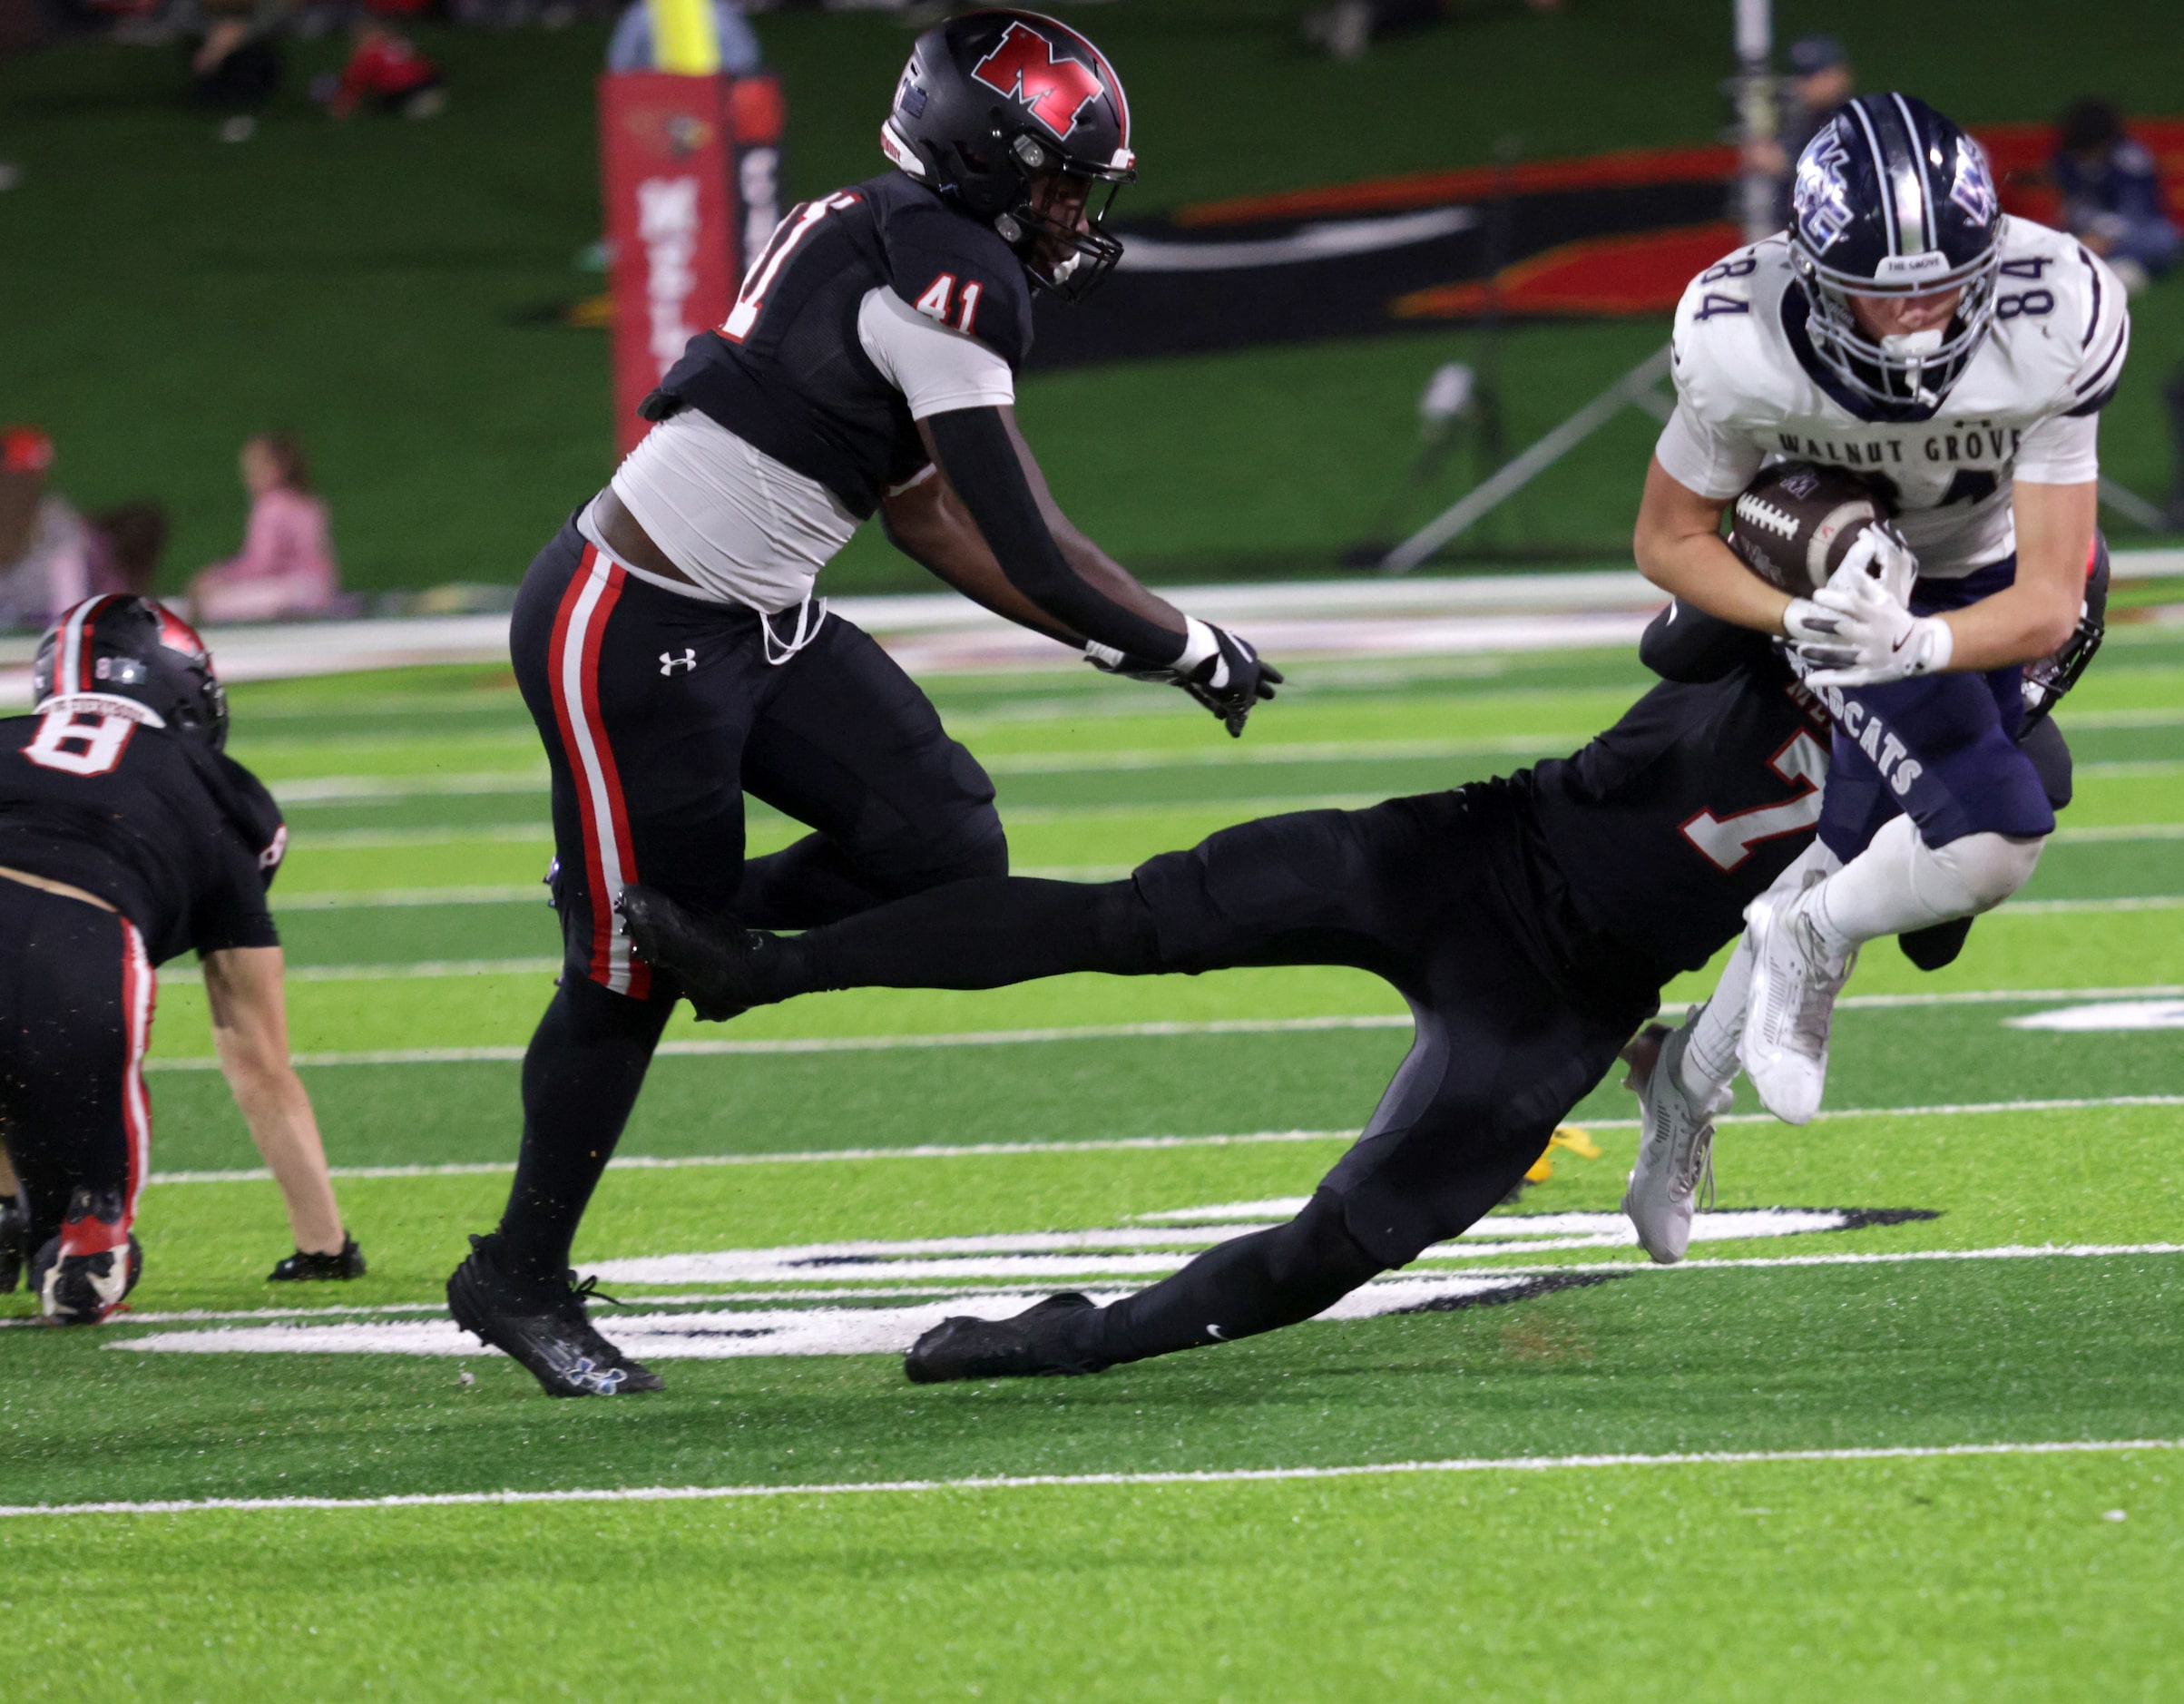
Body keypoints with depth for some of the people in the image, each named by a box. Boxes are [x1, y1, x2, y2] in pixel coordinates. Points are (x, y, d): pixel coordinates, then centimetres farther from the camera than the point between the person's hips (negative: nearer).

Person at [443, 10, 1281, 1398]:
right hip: (629, 639, -9)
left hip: (750, 627, 9)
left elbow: (932, 518, 15)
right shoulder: (949, 277, -19)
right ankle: (519, 1278, 17)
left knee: (944, 844, -1)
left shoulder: (882, 249, 11)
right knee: (631, 974, 1)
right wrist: (1184, 650, -4)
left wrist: (1122, 636, 12)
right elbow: (1026, 549, -17)